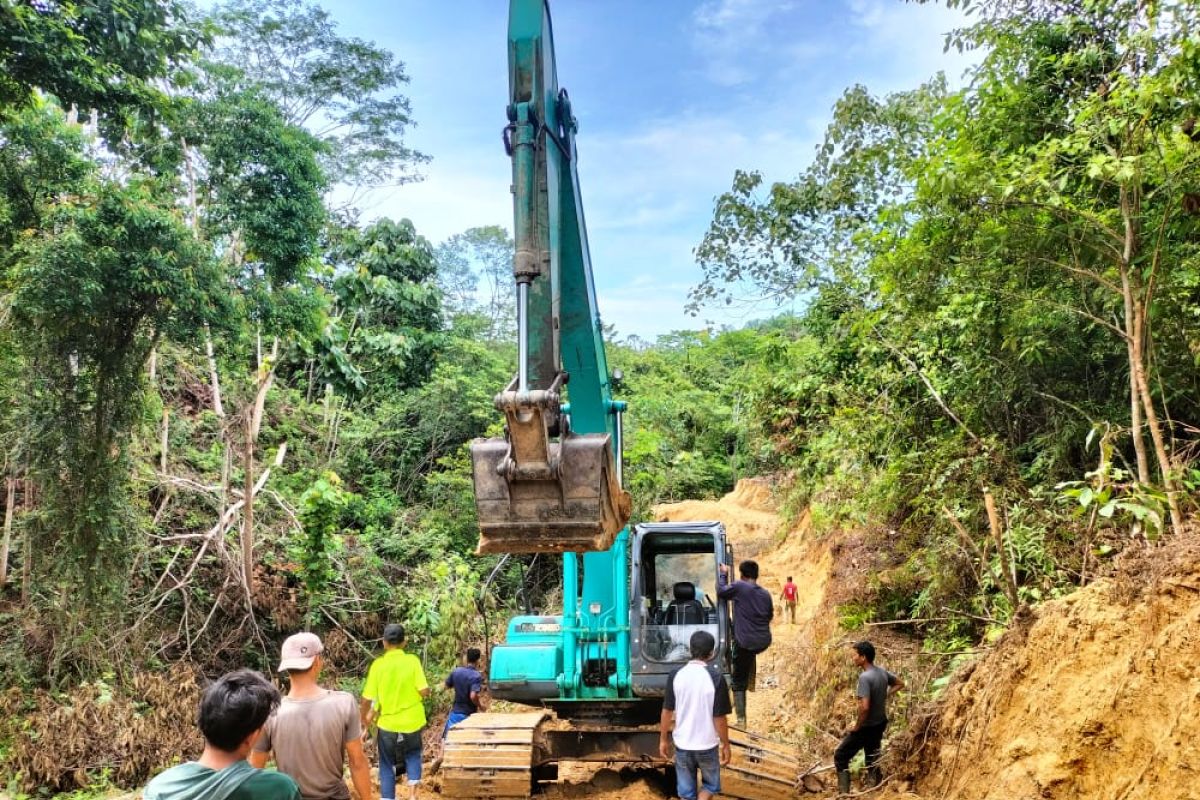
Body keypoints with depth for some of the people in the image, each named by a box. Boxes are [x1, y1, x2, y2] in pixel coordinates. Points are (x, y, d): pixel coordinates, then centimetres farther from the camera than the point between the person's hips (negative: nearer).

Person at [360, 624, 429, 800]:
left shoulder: (378, 664, -9)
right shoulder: (412, 660, -10)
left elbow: (367, 699, -8)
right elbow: (424, 691, -15)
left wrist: (364, 718, 10)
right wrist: (419, 694, 8)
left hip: (387, 723, -1)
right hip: (412, 721, 1)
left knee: (387, 766, 15)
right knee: (413, 755, 23)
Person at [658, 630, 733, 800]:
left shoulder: (675, 675, -8)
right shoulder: (716, 677, -16)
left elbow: (667, 711, -2)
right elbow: (720, 717, -13)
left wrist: (663, 739, 11)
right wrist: (725, 745, 1)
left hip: (682, 744, 2)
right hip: (707, 745, -2)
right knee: (710, 784, 21)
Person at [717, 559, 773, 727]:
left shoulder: (739, 587, -9)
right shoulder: (766, 594, 8)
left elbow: (721, 592, 5)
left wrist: (724, 575, 18)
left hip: (745, 643, -5)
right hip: (764, 642, 5)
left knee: (738, 682, 5)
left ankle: (741, 720, -1)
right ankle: (751, 682, 38)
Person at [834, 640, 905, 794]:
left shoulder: (865, 677, -27)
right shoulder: (882, 672, -2)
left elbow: (864, 707, -33)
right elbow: (900, 684, 17)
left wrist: (856, 726, -18)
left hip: (867, 727, -8)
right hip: (880, 724, 8)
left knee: (840, 757, 4)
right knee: (872, 759, 22)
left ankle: (844, 793, 2)